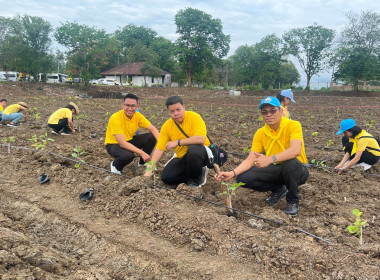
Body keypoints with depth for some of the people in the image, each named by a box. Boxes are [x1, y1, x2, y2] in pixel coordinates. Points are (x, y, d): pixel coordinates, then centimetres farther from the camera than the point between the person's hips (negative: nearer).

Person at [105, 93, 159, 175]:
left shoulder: (138, 115, -11)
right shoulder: (115, 118, -30)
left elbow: (153, 129, -9)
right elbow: (122, 143, -34)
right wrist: (141, 153, -38)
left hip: (129, 141, 6)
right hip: (114, 144, -6)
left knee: (152, 137, -14)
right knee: (128, 155, -38)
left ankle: (142, 163, 9)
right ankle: (115, 165, -2)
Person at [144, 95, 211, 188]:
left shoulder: (194, 117, -18)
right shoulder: (166, 126, -5)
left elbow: (201, 139, -32)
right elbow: (159, 150, -7)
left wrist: (177, 142, -28)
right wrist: (149, 171, -17)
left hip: (201, 153, -5)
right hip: (182, 157, 5)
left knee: (193, 149, -38)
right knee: (166, 177, -13)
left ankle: (196, 180, -11)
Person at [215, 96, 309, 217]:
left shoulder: (293, 125, -19)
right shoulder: (260, 133, -5)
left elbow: (295, 150, -38)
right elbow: (250, 160, -11)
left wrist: (270, 159, -51)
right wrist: (232, 173, -28)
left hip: (297, 170, -4)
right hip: (276, 170, 4)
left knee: (290, 162, -40)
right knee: (243, 178, -16)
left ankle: (293, 201, -12)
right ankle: (278, 189, 10)